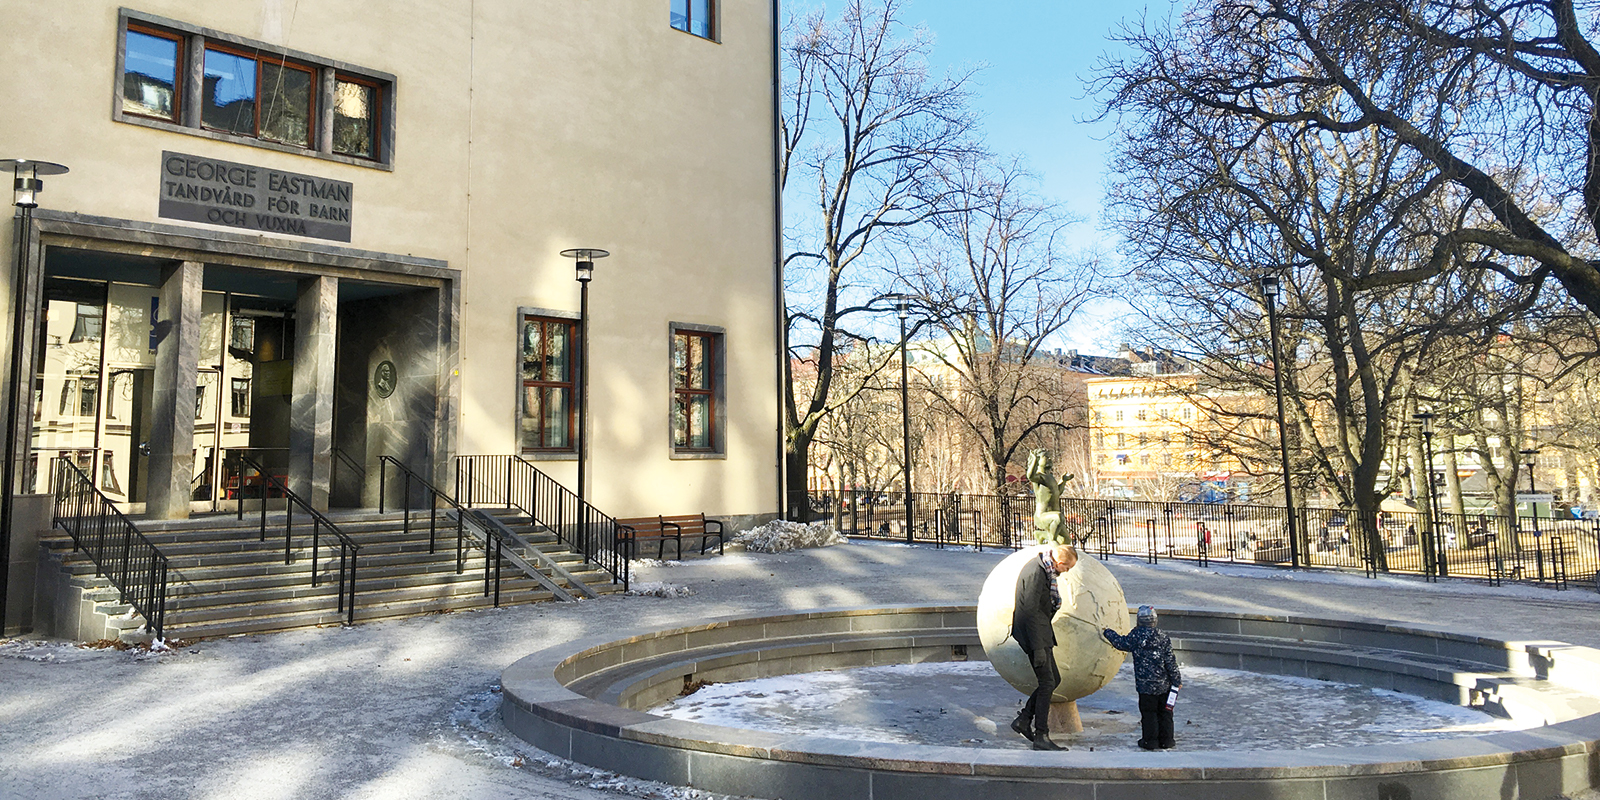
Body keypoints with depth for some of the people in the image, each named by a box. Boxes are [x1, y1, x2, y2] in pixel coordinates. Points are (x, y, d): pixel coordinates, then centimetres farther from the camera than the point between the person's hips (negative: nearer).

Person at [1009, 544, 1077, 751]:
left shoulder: (1044, 569, 9)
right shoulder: (1035, 572, -23)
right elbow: (1031, 612, -24)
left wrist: (1048, 640, 23)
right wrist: (1038, 649, -23)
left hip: (1041, 632, 10)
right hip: (1034, 633, -10)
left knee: (1054, 679, 13)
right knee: (1047, 682, -6)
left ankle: (1023, 720, 18)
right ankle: (1041, 737, 1)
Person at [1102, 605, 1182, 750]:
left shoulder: (1135, 635, -9)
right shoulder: (1163, 637, -3)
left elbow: (1121, 643, 7)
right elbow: (1170, 661, -1)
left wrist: (1107, 633, 23)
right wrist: (1177, 680, 7)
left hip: (1145, 685, -2)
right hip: (1164, 684, 2)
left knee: (1148, 712, 6)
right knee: (1165, 711, 12)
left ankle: (1150, 741, 9)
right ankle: (1166, 740, 18)